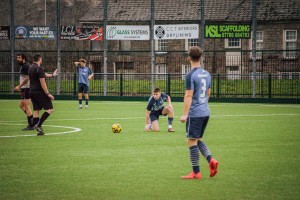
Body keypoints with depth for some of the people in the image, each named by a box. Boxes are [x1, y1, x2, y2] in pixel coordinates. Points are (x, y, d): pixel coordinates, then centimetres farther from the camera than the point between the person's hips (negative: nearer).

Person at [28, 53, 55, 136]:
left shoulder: (31, 68, 14)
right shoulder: (39, 68, -14)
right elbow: (42, 83, -19)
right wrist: (48, 94, -16)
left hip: (32, 91, 9)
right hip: (40, 92, -9)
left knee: (36, 110, 9)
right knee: (50, 109, -4)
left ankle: (38, 130, 7)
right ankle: (38, 125, -13)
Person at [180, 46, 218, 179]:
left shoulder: (191, 76, -14)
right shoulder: (206, 74, 10)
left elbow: (189, 96, -17)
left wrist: (185, 114, -16)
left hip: (195, 113, -8)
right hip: (205, 112, 8)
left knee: (192, 141, 0)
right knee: (198, 139, 19)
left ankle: (196, 173, 2)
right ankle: (211, 160, -1)